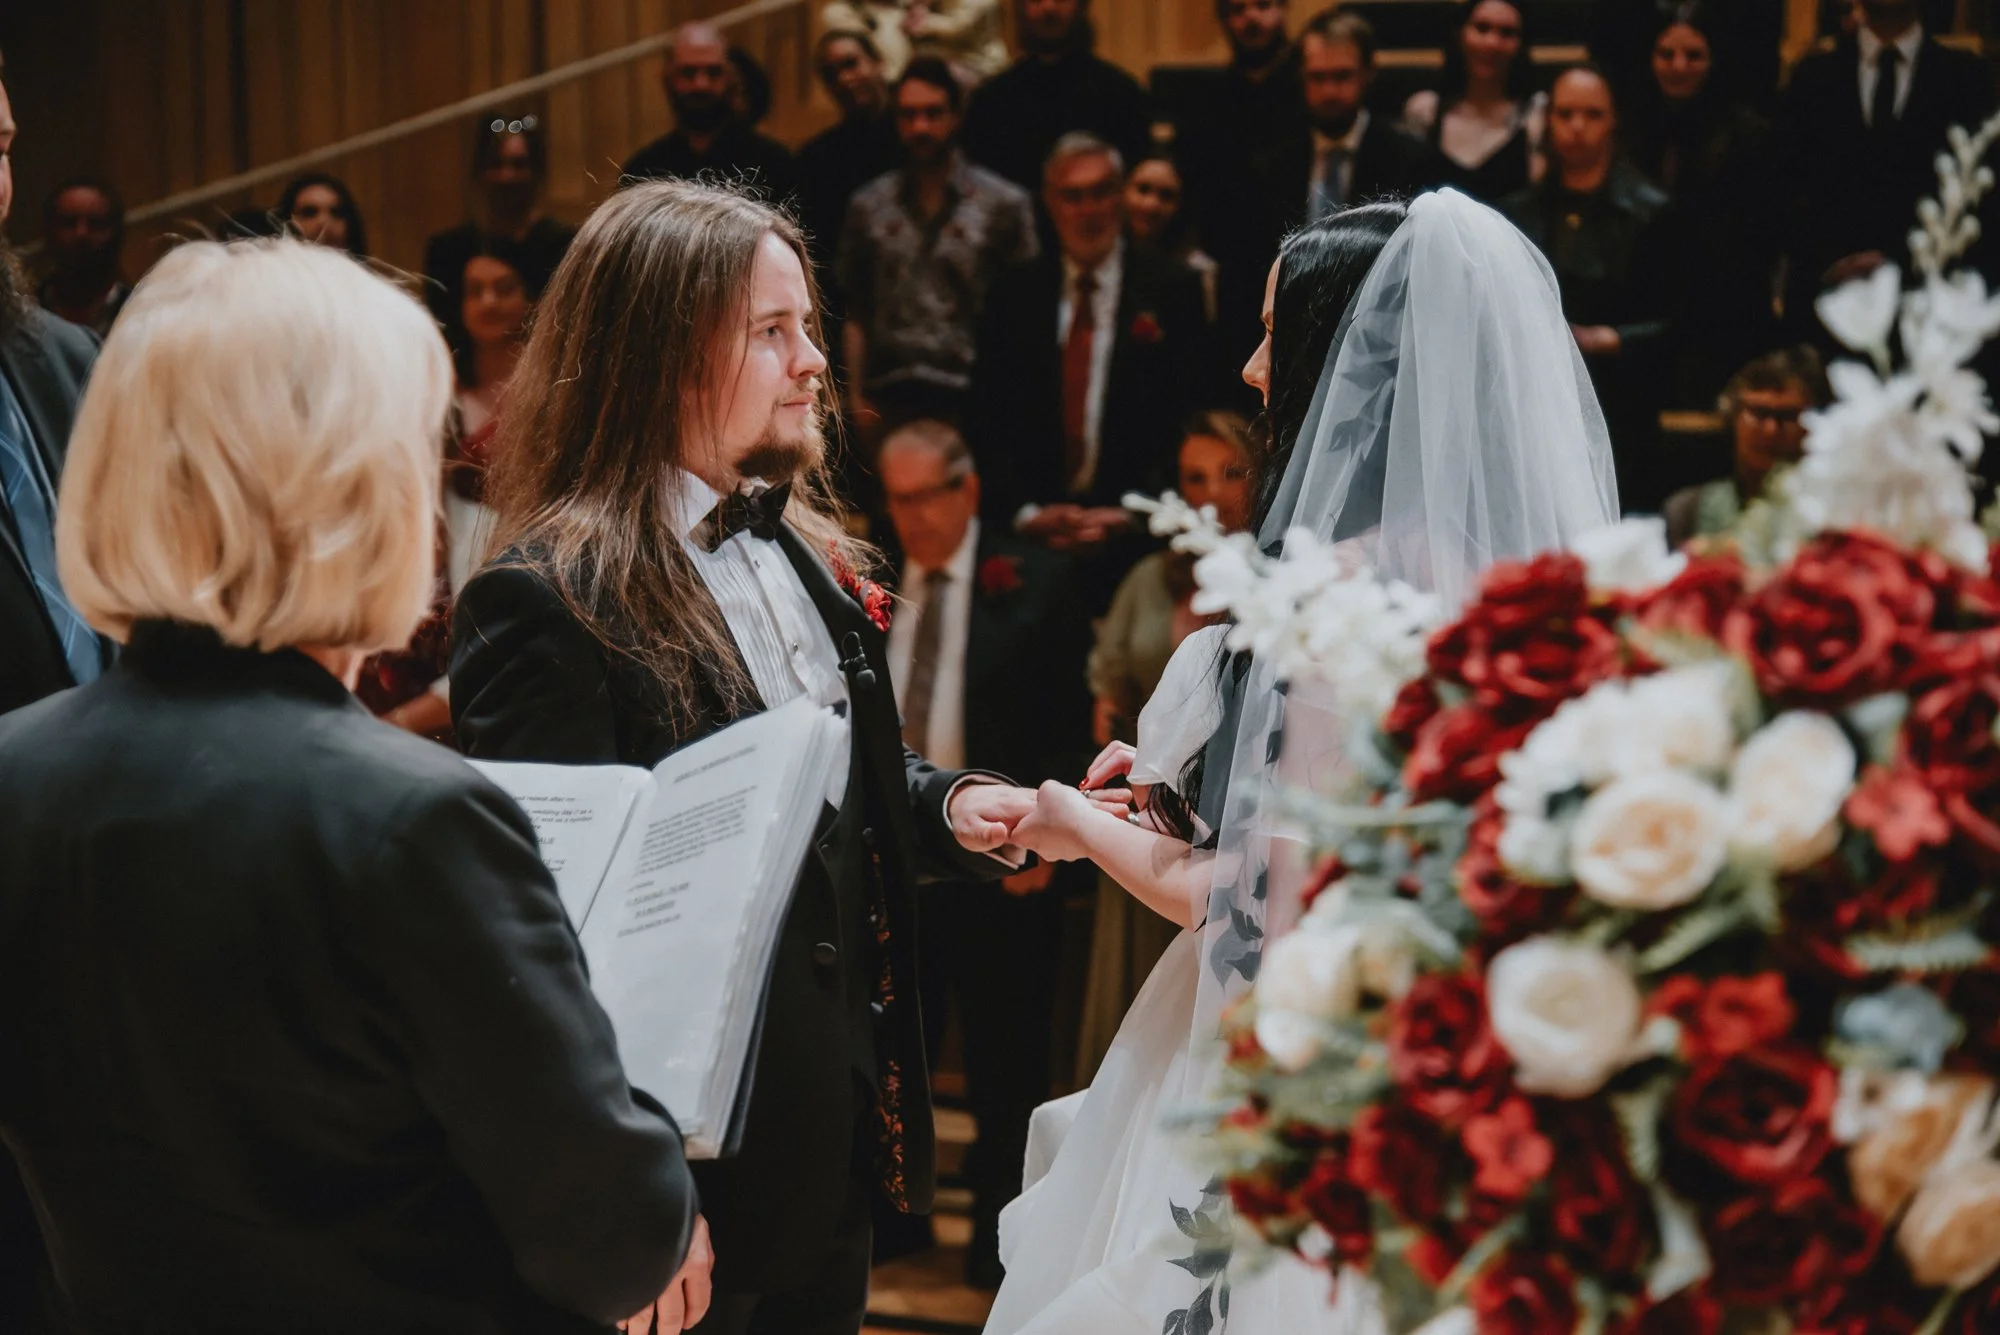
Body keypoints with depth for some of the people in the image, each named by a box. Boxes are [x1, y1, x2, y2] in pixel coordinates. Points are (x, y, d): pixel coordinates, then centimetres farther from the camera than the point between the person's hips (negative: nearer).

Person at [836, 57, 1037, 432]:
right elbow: (855, 313, 13)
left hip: (970, 401, -2)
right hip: (889, 400, 2)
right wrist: (857, 399, 5)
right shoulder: (868, 206, 12)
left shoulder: (1004, 203, 4)